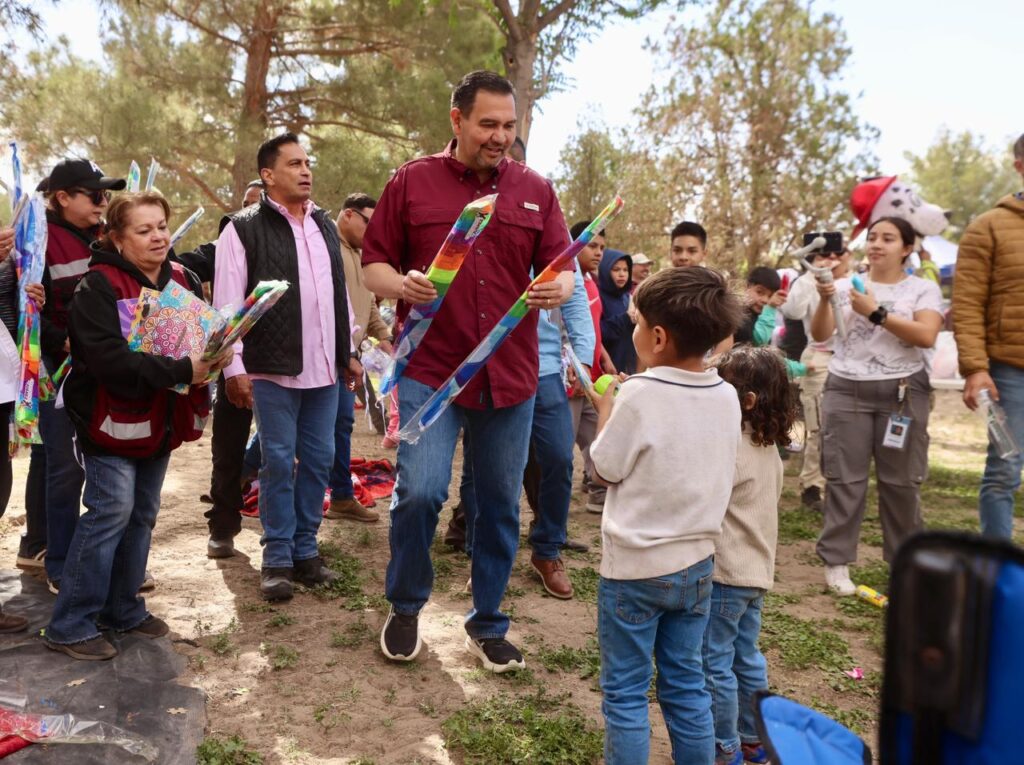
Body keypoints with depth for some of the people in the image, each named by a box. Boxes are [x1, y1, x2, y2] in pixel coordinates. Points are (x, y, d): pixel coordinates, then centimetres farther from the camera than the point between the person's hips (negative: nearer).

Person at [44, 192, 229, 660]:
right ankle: (69, 625, 3)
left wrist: (214, 355, -17)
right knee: (111, 511, -9)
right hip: (113, 417, -7)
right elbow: (109, 358, -27)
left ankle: (123, 609, 27)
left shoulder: (182, 280, 6)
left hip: (161, 419, 7)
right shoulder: (99, 286, -15)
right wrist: (182, 370, -31)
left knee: (142, 514, 13)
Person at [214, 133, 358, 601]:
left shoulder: (326, 226, 13)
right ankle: (278, 559, 14)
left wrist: (349, 353, 15)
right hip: (273, 369, -5)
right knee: (279, 463, 2)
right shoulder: (244, 229, -5)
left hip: (324, 368, 5)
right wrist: (234, 367, -13)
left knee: (319, 460, 9)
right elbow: (227, 303, -8)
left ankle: (305, 550, 22)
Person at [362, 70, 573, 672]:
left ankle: (488, 626, 30)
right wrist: (401, 284, -18)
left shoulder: (536, 191, 8)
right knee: (420, 491, -13)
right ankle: (406, 607, 18)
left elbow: (562, 267, 8)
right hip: (430, 368, -2)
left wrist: (558, 289, -16)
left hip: (511, 374, 3)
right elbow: (374, 263, 5)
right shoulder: (412, 182, 3)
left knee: (501, 505, 10)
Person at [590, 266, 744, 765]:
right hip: (697, 562, 6)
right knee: (687, 686, 19)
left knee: (625, 693, 9)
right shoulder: (727, 396, -1)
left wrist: (605, 406, 4)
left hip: (634, 567, -6)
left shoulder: (640, 395, -20)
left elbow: (605, 470, -9)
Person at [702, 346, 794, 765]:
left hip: (726, 574, -9)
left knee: (714, 663, 4)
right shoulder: (769, 448, 6)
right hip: (757, 571, 9)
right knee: (747, 658, 19)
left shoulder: (732, 449, -22)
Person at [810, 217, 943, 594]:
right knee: (844, 478, 2)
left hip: (902, 393, 0)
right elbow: (819, 335, -3)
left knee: (901, 481, 7)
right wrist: (825, 300, -21)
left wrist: (876, 313, -19)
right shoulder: (846, 285, 6)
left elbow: (926, 336, -13)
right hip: (846, 391, 1)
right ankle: (836, 561, 10)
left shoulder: (923, 289, 3)